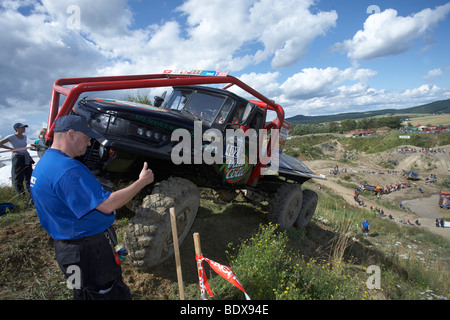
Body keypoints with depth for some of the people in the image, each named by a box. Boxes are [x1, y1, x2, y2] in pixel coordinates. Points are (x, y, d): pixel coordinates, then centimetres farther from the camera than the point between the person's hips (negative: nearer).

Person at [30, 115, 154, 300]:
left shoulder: (44, 162, 9)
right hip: (89, 250, -10)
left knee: (85, 293, 26)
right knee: (112, 294, 5)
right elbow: (107, 205, -29)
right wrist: (142, 182, -21)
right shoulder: (67, 169, -27)